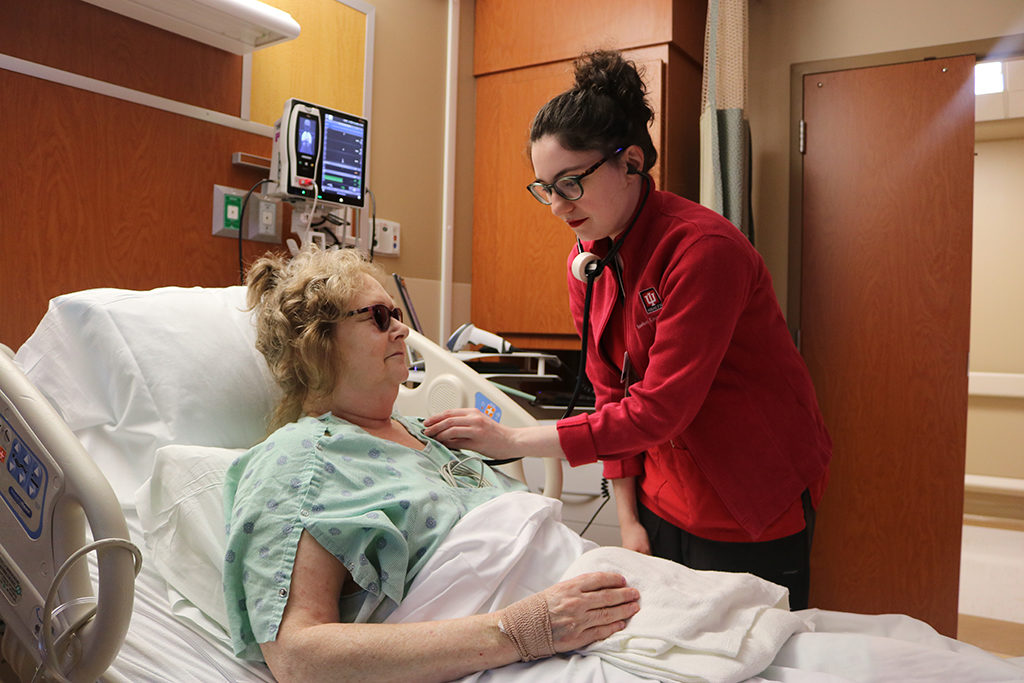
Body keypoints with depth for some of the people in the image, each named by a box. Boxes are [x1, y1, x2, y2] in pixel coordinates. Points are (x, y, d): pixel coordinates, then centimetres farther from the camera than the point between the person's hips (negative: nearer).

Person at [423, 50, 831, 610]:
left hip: (753, 511, -6)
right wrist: (628, 518, 0)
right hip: (662, 501, 6)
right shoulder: (588, 258, -1)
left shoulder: (703, 248, -23)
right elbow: (613, 394, 3)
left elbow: (659, 409, -26)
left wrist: (512, 440, -25)